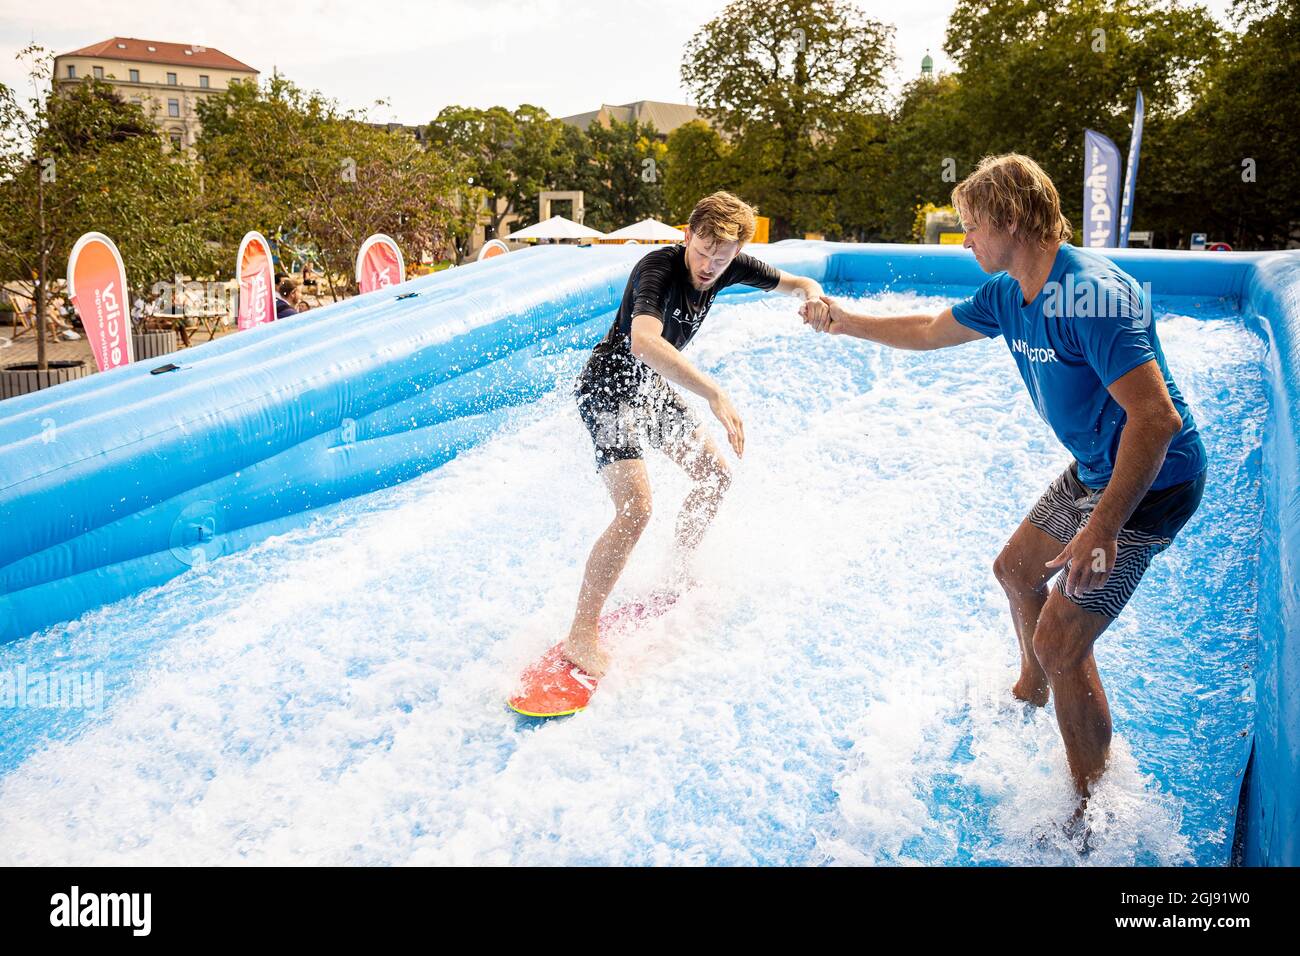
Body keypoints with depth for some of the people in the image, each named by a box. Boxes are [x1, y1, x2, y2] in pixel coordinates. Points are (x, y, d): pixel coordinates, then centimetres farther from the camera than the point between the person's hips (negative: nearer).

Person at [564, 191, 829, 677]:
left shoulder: (730, 266, -6)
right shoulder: (658, 268, -30)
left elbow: (793, 281, 7)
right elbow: (644, 343, -48)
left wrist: (812, 294, -18)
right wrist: (714, 394, -55)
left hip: (652, 386, 9)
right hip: (609, 388, -9)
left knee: (715, 474, 14)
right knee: (635, 510, -22)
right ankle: (580, 636, -14)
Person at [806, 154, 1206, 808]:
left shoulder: (1090, 295, -30)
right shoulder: (1008, 292, -1)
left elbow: (1157, 418, -34)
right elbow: (931, 332, 17)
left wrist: (1102, 530, -35)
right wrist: (846, 323, 20)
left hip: (1149, 484, -10)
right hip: (1094, 468, 10)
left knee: (1058, 642, -8)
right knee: (1016, 570, 25)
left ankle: (1094, 809, 10)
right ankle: (1032, 693, 52)